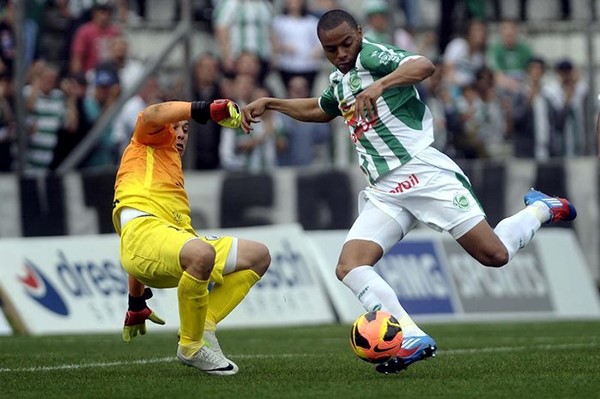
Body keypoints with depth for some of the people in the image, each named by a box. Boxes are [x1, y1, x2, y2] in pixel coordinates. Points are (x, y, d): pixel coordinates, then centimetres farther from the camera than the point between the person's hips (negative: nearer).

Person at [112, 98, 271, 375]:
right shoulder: (152, 142, 21)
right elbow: (152, 115, -7)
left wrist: (136, 305, 38)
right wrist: (204, 109, -19)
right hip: (143, 229, -9)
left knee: (258, 256, 8)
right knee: (202, 254, -40)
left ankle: (202, 328, -2)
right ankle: (192, 348, -22)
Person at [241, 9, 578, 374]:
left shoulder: (372, 56, -5)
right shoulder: (339, 81, 20)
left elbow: (424, 66, -27)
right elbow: (319, 110, 45)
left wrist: (380, 84, -40)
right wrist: (270, 104, 39)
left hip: (422, 171, -8)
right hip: (384, 191, 8)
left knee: (494, 255, -12)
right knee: (349, 268, -16)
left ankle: (541, 210, 19)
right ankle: (413, 339, -27)